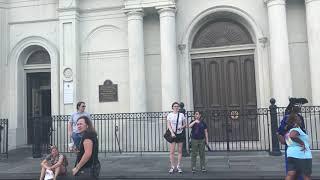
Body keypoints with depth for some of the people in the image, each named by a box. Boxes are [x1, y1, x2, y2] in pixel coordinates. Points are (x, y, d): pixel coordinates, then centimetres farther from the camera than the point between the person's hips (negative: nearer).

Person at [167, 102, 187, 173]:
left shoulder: (181, 115, 5)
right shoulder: (169, 115, 1)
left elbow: (185, 124, 12)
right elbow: (168, 125, -5)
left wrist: (181, 127, -9)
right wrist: (172, 133, -18)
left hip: (180, 134, 2)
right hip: (173, 134, -1)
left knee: (180, 151, 5)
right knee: (172, 151, -3)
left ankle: (178, 166, 15)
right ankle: (172, 167, 6)